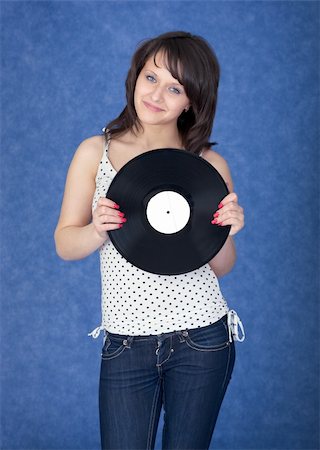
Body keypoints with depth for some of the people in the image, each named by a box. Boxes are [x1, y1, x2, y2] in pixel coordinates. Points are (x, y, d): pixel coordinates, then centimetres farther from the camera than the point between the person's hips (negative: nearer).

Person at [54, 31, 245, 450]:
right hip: (125, 341, 0)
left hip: (200, 338, 0)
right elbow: (64, 244, 3)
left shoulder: (210, 164, 0)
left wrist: (227, 233, -14)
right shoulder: (96, 152, 0)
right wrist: (97, 231, -17)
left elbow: (221, 267, 6)